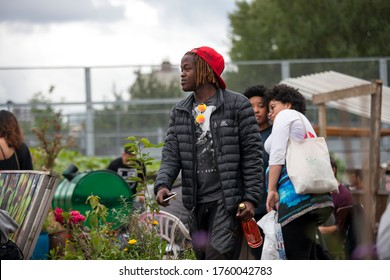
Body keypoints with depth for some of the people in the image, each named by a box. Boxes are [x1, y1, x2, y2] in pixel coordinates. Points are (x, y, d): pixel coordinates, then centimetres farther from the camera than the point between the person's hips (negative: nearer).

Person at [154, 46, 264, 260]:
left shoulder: (238, 105, -2)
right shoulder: (180, 112, 12)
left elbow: (252, 154, -3)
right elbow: (171, 154, 5)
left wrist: (251, 198, -10)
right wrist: (162, 184, -15)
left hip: (228, 202, -6)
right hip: (196, 204, 6)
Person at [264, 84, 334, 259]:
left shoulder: (285, 115, 5)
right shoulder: (305, 123, 31)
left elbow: (278, 153, -6)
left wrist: (272, 189, -9)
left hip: (294, 194, -9)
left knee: (296, 258, -15)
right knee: (308, 259, 7)